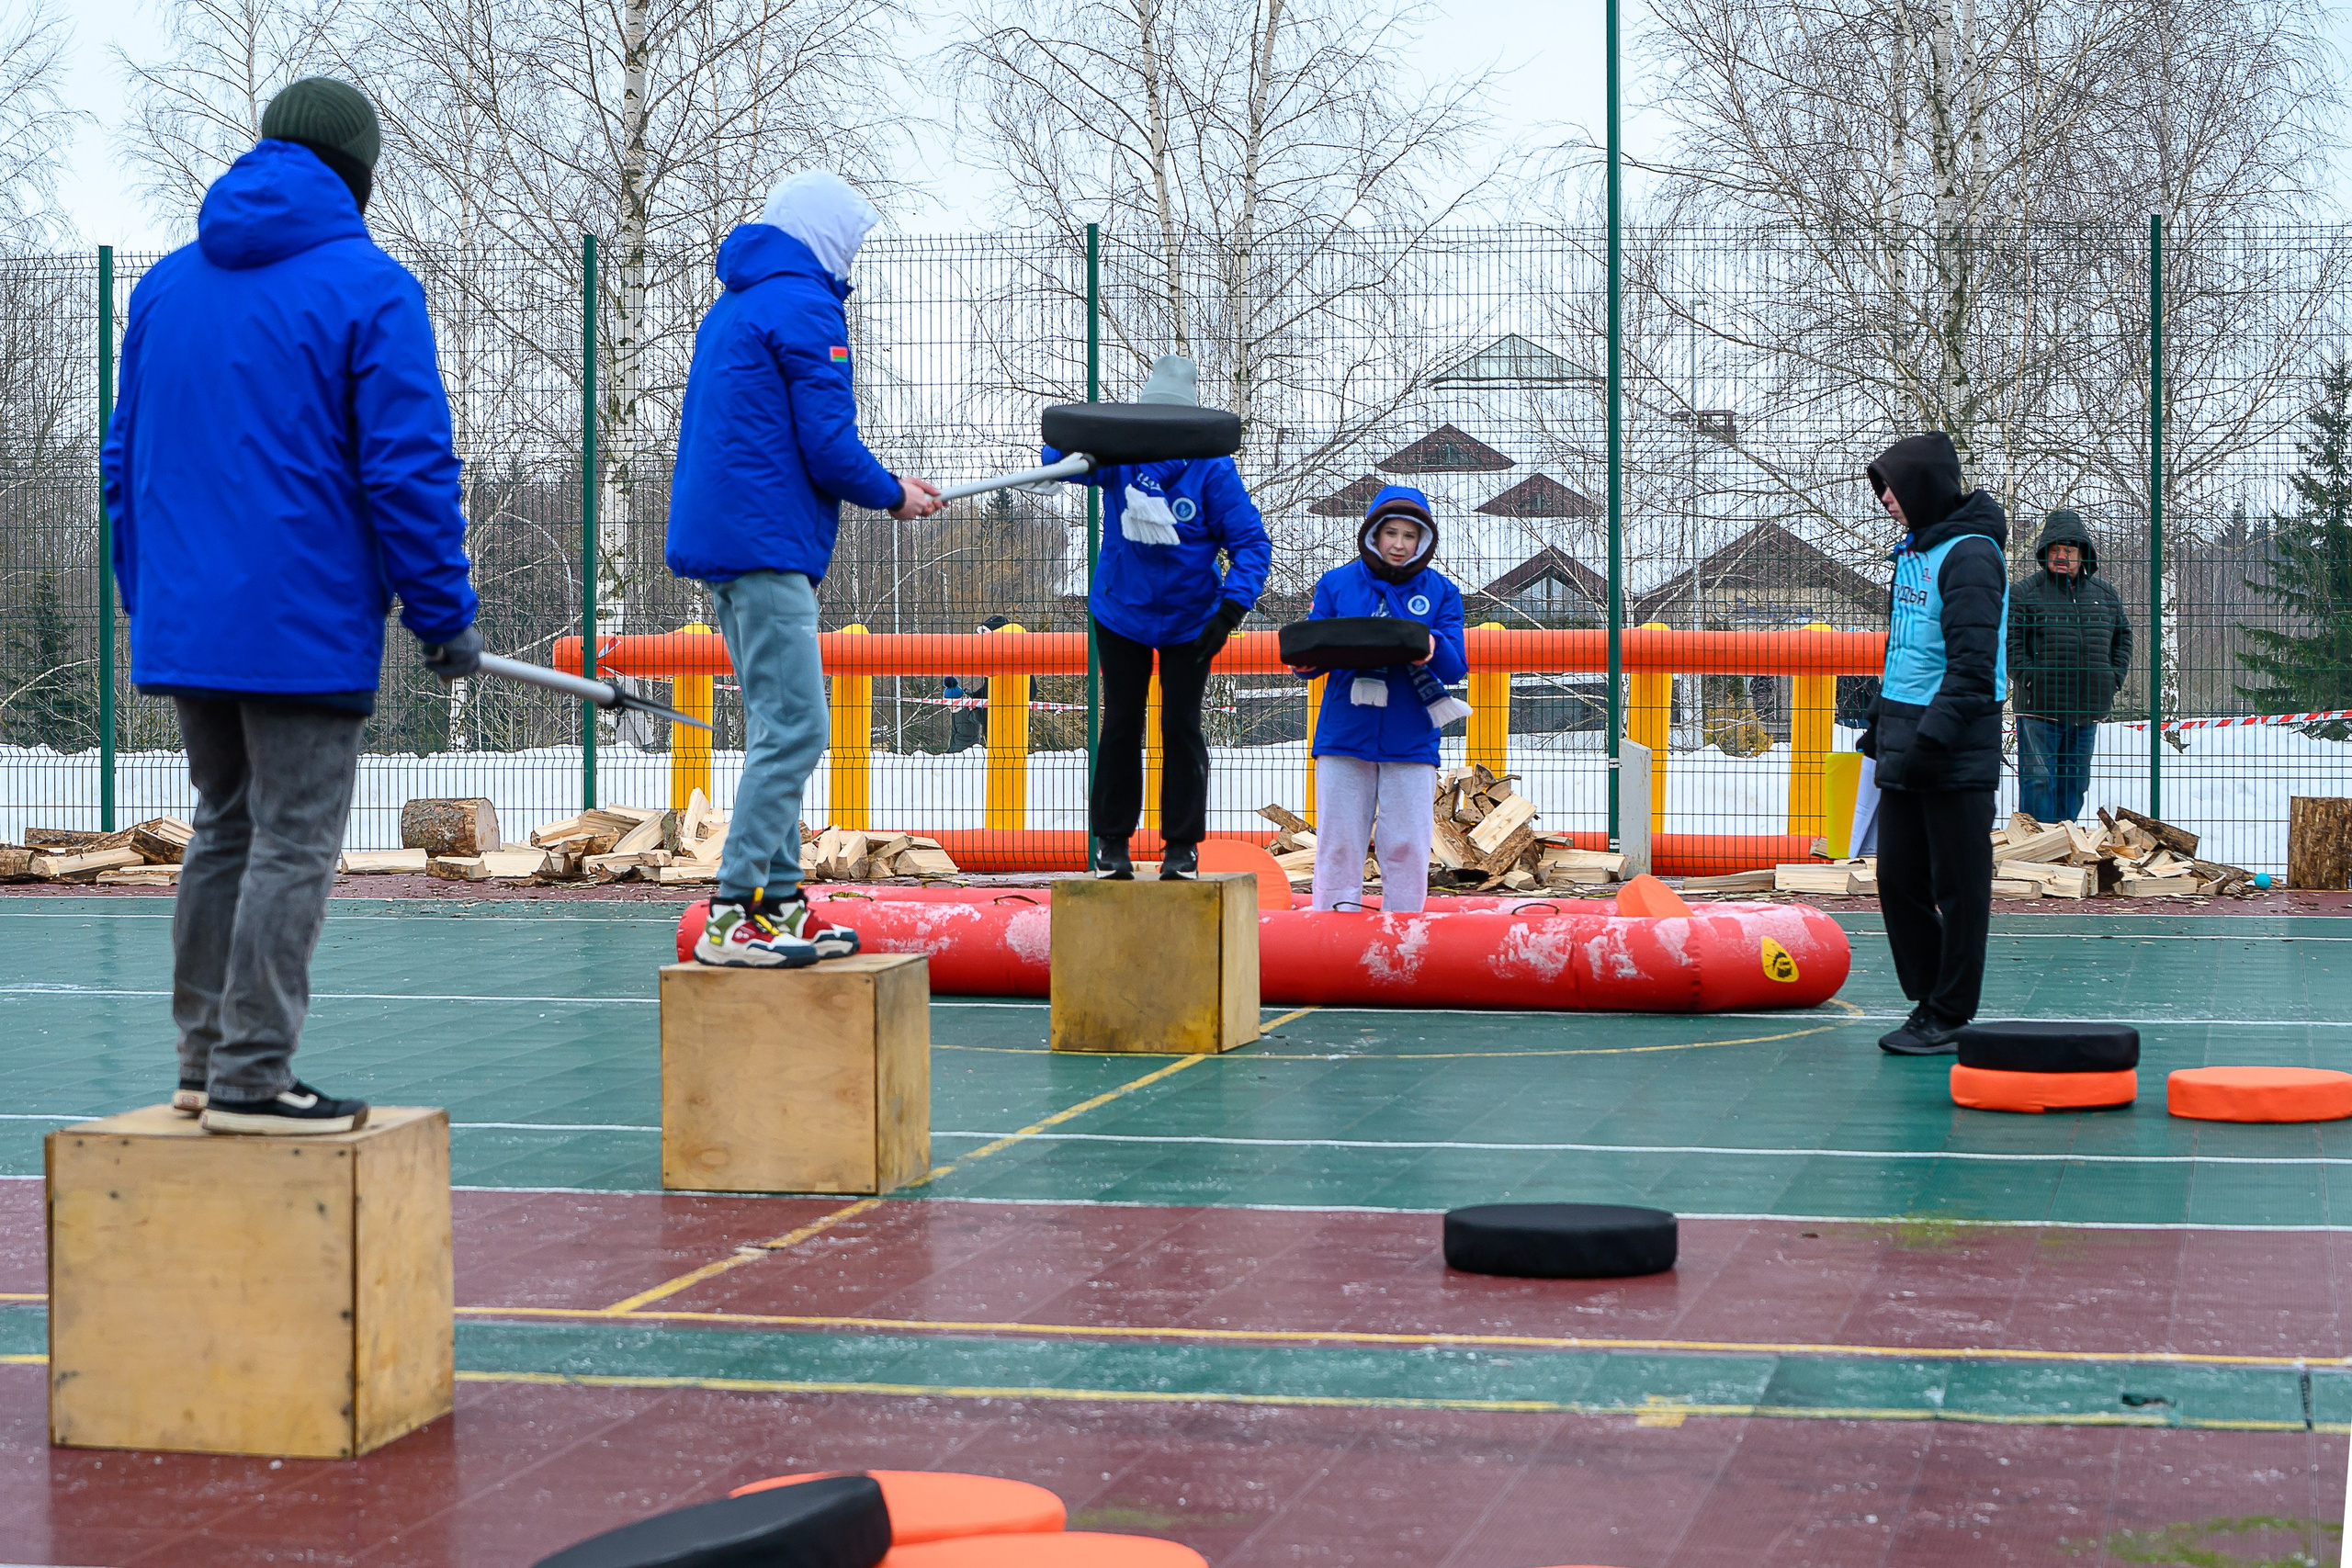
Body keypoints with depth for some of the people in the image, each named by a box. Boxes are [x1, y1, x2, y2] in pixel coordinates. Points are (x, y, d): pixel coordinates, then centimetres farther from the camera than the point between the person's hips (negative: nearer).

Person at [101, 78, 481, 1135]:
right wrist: (444, 614, -5)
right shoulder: (368, 288, -7)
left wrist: (149, 604, 24)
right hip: (304, 629, -7)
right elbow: (409, 467, -12)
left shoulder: (165, 285, 13)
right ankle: (251, 1076, -3)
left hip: (182, 621, 7)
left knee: (225, 832, 16)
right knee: (293, 845, -2)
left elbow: (126, 462, 17)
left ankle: (206, 1064, 19)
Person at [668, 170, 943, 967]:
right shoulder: (805, 309, -9)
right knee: (794, 727, -11)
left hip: (719, 536, 10)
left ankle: (779, 901, 14)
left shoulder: (732, 308, 21)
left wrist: (881, 485, 23)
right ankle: (734, 915, -15)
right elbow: (829, 447, -14)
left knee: (780, 726, 13)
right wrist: (894, 495, 4)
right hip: (766, 544, -10)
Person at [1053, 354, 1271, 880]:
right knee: (1120, 724, 9)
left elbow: (1251, 541, -16)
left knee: (1181, 727, 1)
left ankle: (1183, 844, 12)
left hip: (1189, 618, -2)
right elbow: (1059, 459, -22)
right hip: (1120, 613, 2)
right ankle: (1111, 840, 19)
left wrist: (1230, 608, -27)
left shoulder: (1211, 469, -17)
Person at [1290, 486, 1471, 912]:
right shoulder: (1335, 584, 8)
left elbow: (1455, 667, -1)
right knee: (1338, 845, 0)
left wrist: (1432, 648, -24)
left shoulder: (1440, 592, 7)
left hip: (1411, 739, 0)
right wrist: (1304, 663, -17)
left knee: (1407, 848, -1)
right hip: (1344, 734, 0)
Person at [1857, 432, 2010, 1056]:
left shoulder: (1971, 554, -13)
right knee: (1899, 876, 10)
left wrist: (1932, 737, -25)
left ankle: (1950, 1018, 3)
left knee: (1958, 885, -2)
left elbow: (1973, 663, -20)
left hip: (1956, 748, -9)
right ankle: (1927, 999, 20)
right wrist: (1881, 723, 22)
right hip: (1907, 743, 9)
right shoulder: (1914, 550, 16)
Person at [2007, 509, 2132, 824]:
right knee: (2038, 780, -7)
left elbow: (2123, 636, 24)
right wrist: (2028, 679, -15)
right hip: (2040, 709, -5)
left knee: (2075, 782, 11)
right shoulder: (2026, 591, -3)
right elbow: (2008, 638, -8)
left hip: (2088, 710, 5)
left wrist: (2115, 678, 11)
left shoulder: (2104, 594, 13)